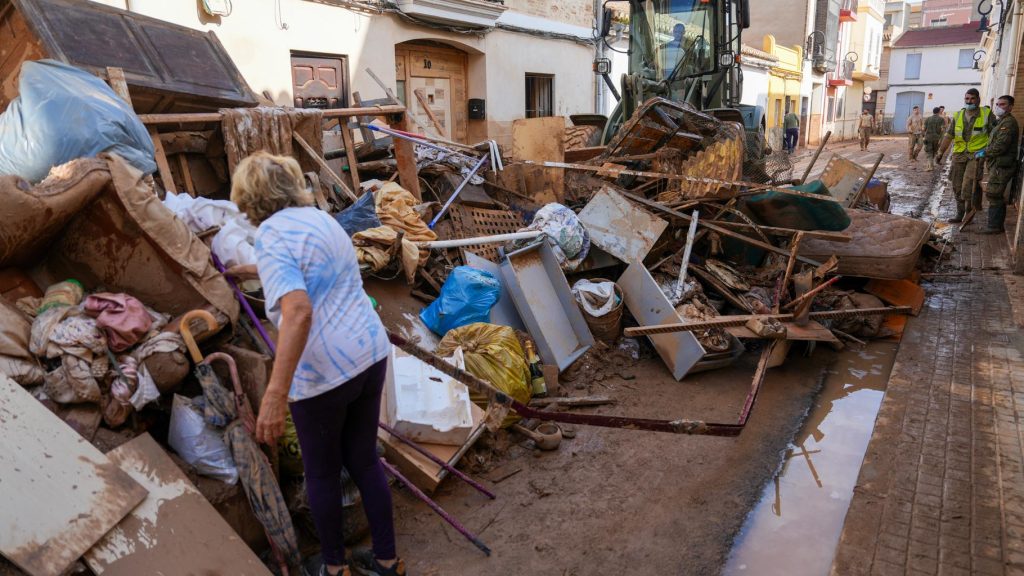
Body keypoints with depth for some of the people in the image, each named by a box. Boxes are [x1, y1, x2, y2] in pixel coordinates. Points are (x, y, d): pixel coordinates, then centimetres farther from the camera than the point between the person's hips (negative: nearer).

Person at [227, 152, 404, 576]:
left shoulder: (271, 236, -13)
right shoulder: (319, 218, 13)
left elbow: (298, 310, -29)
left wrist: (275, 393, -32)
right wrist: (257, 271, 52)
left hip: (323, 372, -7)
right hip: (371, 355, 7)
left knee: (321, 472, 16)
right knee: (365, 462, 20)